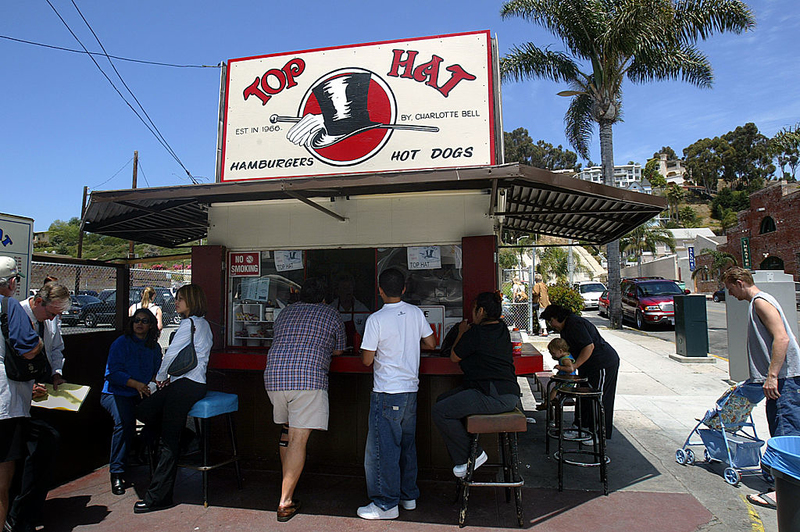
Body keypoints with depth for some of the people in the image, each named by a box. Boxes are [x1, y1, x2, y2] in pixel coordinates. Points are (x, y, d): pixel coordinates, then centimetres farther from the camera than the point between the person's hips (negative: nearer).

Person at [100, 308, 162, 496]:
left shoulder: (154, 347, 11)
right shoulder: (121, 343, -2)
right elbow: (113, 373, -11)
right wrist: (136, 384, -22)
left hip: (142, 394, 4)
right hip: (116, 393, -4)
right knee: (125, 421, -31)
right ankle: (117, 473, -20)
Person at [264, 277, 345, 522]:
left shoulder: (285, 312, 20)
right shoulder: (331, 314, 10)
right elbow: (338, 350, 19)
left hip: (274, 376, 5)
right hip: (308, 379, -5)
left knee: (287, 431, 22)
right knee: (298, 439, -4)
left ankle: (287, 487, 32)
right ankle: (285, 503, -3)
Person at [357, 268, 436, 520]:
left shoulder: (376, 319, -13)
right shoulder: (415, 312, 1)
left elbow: (367, 360, -11)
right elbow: (431, 343, 10)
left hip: (387, 392, -6)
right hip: (411, 389, 6)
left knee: (383, 448, 4)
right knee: (407, 444, 18)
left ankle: (386, 504, 12)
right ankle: (408, 495, 29)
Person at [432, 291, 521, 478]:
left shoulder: (476, 333, -15)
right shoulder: (502, 329, 12)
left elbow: (454, 357, 0)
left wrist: (462, 333, 12)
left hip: (494, 396, -11)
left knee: (440, 411, -17)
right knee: (443, 400, 16)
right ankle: (461, 457, 19)